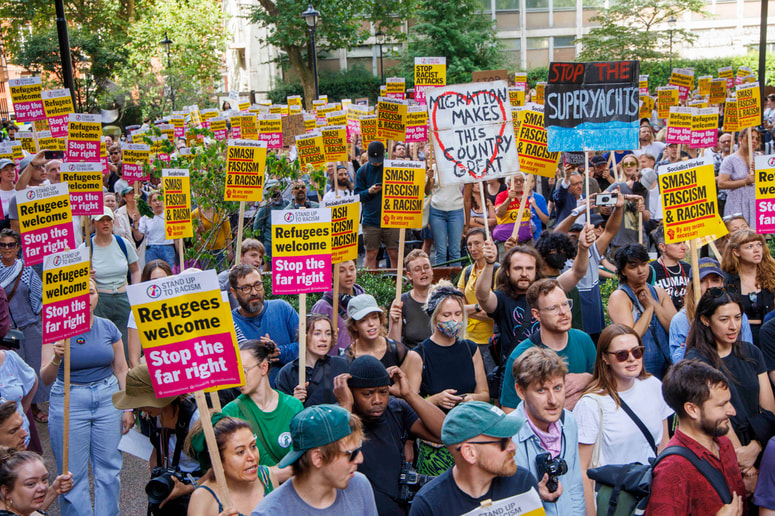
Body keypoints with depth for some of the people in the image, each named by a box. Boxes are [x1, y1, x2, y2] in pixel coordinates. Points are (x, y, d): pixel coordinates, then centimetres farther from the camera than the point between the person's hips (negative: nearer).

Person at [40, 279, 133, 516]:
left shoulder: (108, 328, 2)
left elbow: (121, 369, 9)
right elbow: (45, 378, -11)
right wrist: (56, 359, -31)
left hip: (107, 398, 2)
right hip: (69, 401, -2)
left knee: (109, 468, 4)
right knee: (73, 473, 0)